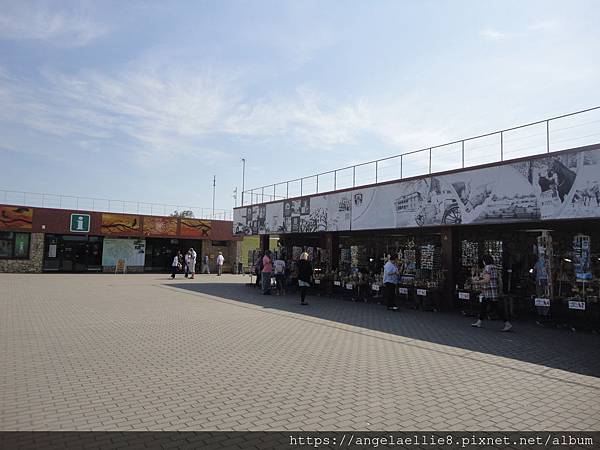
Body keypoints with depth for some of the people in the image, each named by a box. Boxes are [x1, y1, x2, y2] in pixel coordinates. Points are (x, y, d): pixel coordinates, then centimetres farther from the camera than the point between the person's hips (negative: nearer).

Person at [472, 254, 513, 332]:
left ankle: (508, 324, -7)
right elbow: (499, 280, 17)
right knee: (482, 306, 15)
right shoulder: (494, 268, 14)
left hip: (490, 292, -10)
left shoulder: (487, 268, -14)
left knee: (496, 308, -8)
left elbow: (487, 280, -21)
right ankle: (479, 323, 22)